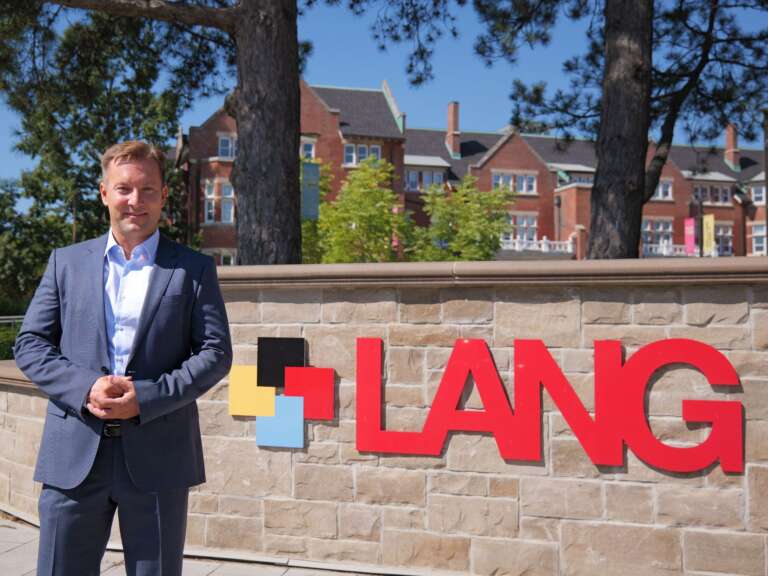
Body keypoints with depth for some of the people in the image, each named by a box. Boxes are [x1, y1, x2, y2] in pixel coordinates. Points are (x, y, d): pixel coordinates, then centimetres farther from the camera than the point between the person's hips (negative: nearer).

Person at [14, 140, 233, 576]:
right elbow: (30, 345, 7)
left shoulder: (195, 269, 5)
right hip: (75, 456, 1)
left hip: (158, 457, -1)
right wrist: (86, 387, -11)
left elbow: (216, 352, -1)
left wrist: (146, 397, -13)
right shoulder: (66, 262, 11)